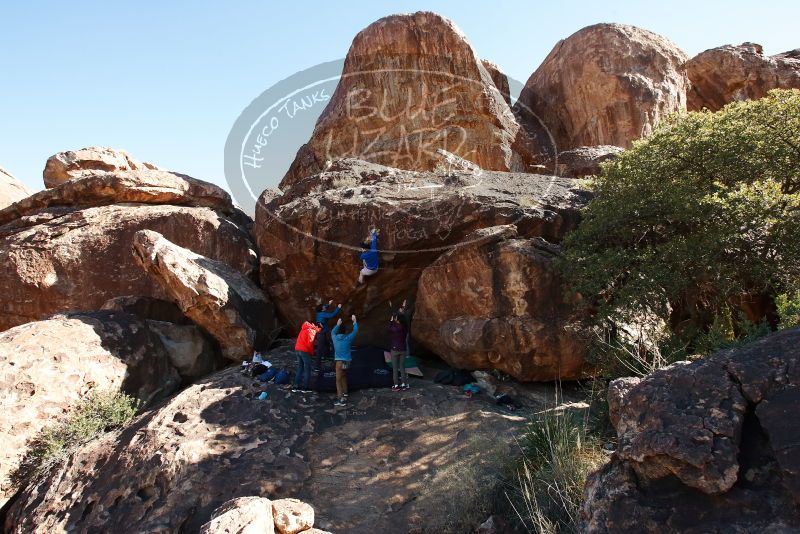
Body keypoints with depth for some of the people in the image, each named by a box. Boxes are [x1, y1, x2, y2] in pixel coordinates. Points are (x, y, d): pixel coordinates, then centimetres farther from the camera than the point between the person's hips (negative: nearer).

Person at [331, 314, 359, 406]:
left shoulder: (335, 338, 0)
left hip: (340, 361, -3)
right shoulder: (348, 338, -3)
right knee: (343, 377, 25)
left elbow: (333, 331, 23)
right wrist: (354, 321, 23)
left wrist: (338, 324, 37)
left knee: (338, 380, -2)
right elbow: (355, 331, 11)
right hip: (347, 360, 3)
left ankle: (341, 400, -9)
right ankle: (344, 393, 41)